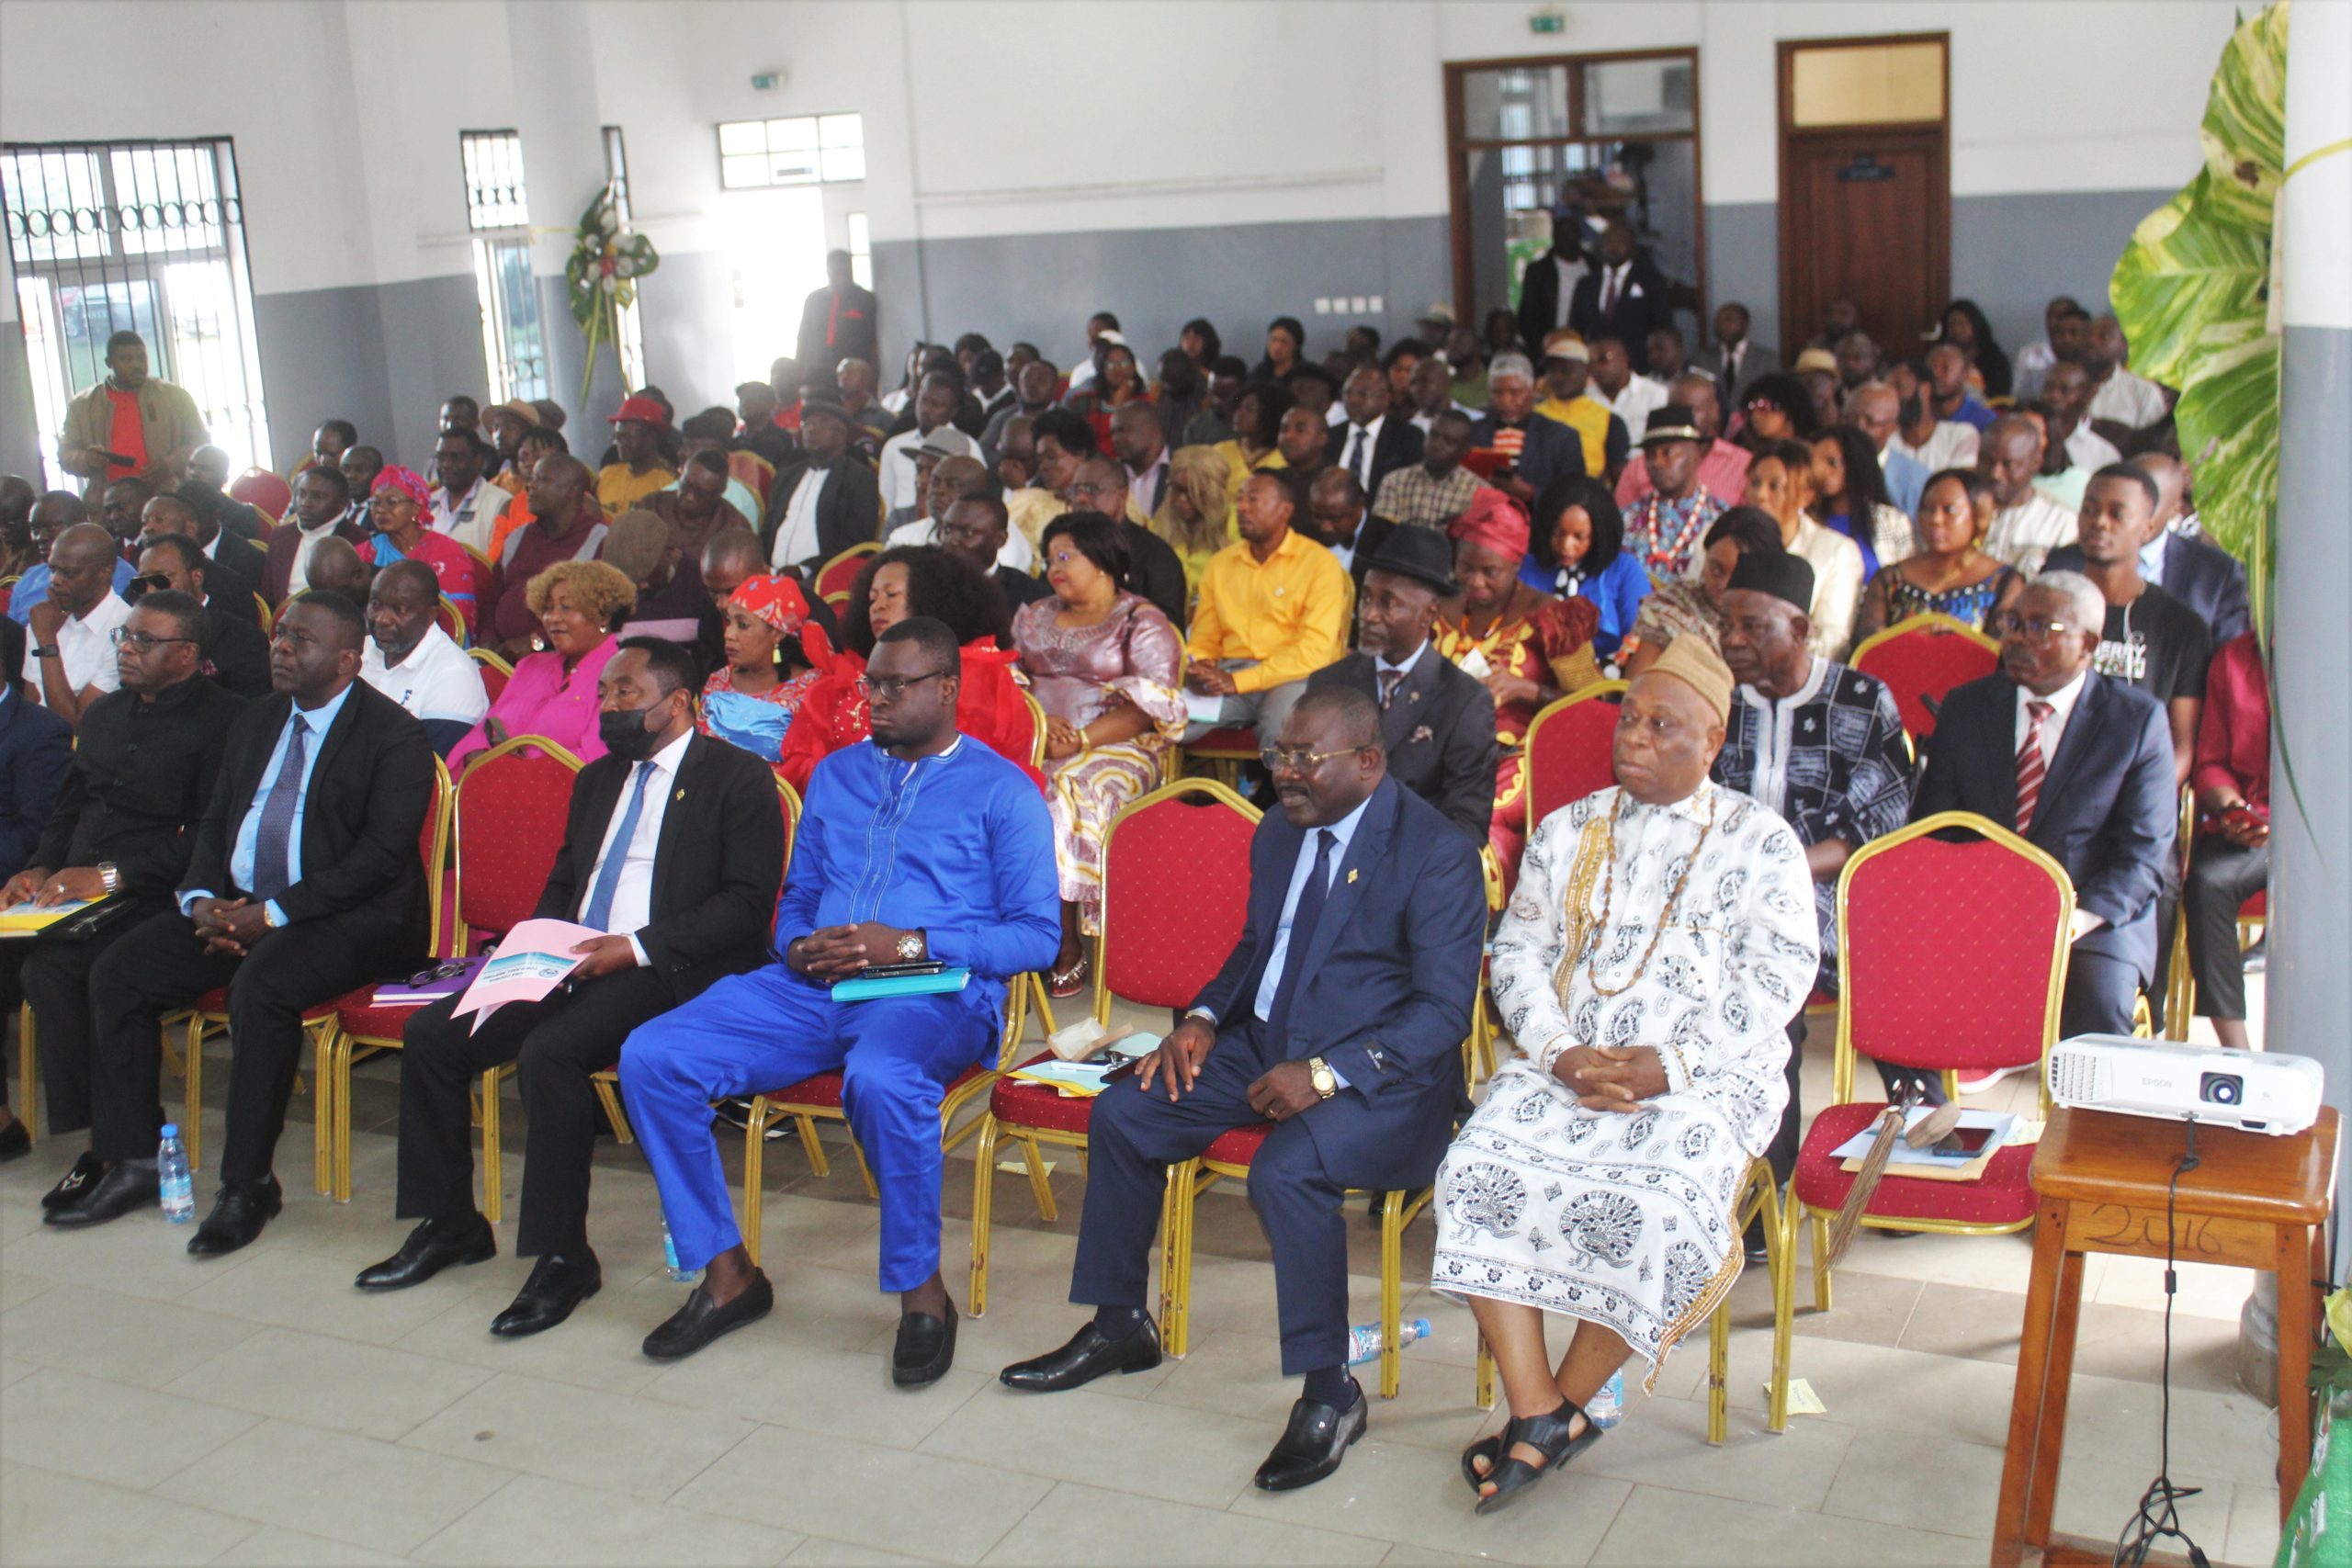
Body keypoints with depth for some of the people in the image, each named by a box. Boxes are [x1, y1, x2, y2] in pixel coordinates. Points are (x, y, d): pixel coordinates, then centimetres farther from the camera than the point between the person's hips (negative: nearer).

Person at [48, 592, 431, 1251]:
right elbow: (216, 821, 18)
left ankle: (247, 1185, -21)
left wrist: (274, 914, -21)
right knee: (118, 971, -8)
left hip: (349, 917, -8)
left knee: (260, 986, -35)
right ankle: (132, 1165, 2)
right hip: (237, 904, 8)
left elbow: (380, 857, -17)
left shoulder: (393, 734, -9)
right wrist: (201, 898, -4)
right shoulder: (255, 722, 16)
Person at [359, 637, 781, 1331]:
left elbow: (747, 902, -12)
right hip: (572, 964, 8)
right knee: (431, 1033, -6)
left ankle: (562, 1256, -18)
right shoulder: (598, 779, 22)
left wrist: (638, 946, -20)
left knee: (551, 1050, -32)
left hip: (671, 971, -8)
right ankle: (449, 1224, 9)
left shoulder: (736, 778, -3)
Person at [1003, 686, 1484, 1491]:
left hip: (1382, 1073, -8)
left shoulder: (1437, 854, -15)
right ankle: (1119, 1326, 14)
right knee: (1121, 1113, -3)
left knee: (1284, 1171, -34)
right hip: (1264, 1045, 8)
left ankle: (1330, 1394, -15)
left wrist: (1326, 1074, -26)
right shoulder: (1278, 833, 10)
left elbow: (1445, 1009, -18)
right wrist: (1203, 1018, 2)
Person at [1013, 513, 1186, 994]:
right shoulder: (1033, 617, 22)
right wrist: (1037, 722, -8)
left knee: (1063, 797, -34)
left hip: (1114, 749, -5)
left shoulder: (1143, 624, 3)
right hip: (1033, 743, 5)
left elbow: (1152, 706, -8)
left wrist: (1081, 740, -18)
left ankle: (1067, 946, -25)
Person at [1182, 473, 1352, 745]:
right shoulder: (1220, 563, 18)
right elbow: (1204, 639, 21)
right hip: (1228, 675, 4)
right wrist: (1196, 668, -6)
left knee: (1285, 732, -39)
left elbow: (1316, 651, -10)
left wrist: (1237, 681, -18)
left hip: (1294, 677, -4)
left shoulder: (1320, 563, 0)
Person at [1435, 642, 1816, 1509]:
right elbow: (1518, 950, 10)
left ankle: (1561, 1405, -9)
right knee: (1477, 1172, -24)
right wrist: (1560, 1052, -9)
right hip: (1562, 1064, 3)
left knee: (1659, 1204, -31)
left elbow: (1777, 978, -4)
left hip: (1705, 1078, -3)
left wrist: (1670, 1066, -15)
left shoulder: (1760, 841, 5)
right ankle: (1540, 1413, -19)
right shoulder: (1567, 830, 16)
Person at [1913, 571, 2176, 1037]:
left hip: (2094, 918, -2)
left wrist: (2083, 916, -20)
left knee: (2098, 1009, -31)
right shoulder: (1965, 707, 10)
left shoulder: (2139, 719, 2)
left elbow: (2144, 849, -2)